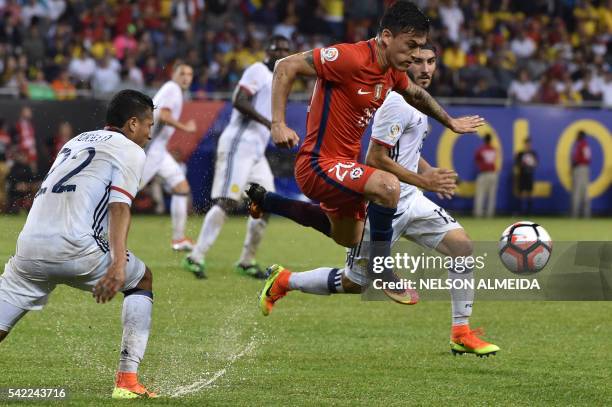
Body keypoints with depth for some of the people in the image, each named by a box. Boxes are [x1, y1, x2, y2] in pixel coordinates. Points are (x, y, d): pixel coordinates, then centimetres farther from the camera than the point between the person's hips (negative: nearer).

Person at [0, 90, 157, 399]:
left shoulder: (77, 141, 29)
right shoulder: (129, 150, 8)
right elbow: (119, 207, -8)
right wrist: (117, 265, -19)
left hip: (28, 246, 5)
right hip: (75, 249, -5)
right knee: (142, 280, 19)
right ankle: (127, 381, 9)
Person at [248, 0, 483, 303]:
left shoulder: (393, 70, 3)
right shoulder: (352, 58, -25)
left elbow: (416, 95, 27)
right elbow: (286, 67, -23)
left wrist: (450, 122, 34)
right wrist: (278, 124, -29)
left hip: (344, 165, 10)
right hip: (318, 164, -10)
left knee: (348, 238, 29)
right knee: (388, 186, -33)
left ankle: (264, 200, 41)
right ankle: (380, 267, -13)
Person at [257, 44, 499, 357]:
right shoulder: (397, 103, -19)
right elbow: (375, 159, -22)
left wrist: (431, 174, 9)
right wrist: (423, 181, -21)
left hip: (410, 201, 9)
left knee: (462, 245, -8)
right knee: (353, 283, 2)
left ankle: (461, 334, -3)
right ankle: (283, 281, 25)